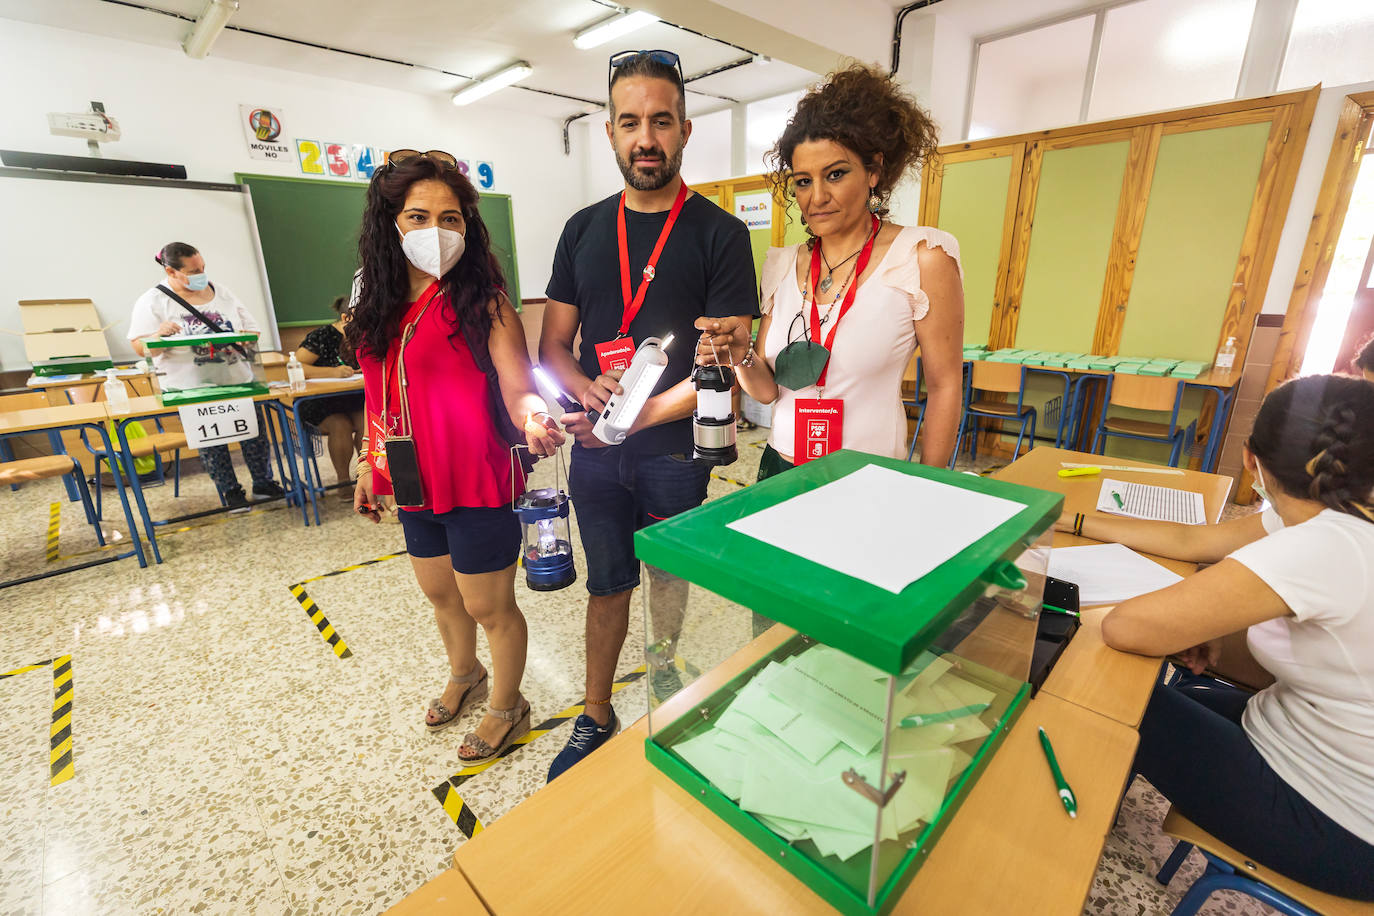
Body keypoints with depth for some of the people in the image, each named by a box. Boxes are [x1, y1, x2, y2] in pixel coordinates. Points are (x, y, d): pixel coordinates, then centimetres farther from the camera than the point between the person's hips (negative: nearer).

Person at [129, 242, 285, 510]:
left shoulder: (221, 292, 11)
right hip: (190, 389, -3)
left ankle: (263, 483, 12)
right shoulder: (152, 302, 0)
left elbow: (252, 327, 13)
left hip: (236, 380, 3)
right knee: (210, 441, -2)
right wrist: (159, 335, -25)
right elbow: (139, 347, -3)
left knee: (255, 431, -2)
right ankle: (230, 492, 11)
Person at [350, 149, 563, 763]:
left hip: (477, 483, -7)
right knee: (440, 593, 25)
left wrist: (533, 420, -44)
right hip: (416, 482, 7)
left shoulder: (483, 304, -14)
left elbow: (518, 390, -22)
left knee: (489, 606, 8)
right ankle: (464, 678, 54)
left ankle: (507, 707, 36)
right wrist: (369, 466, 18)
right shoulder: (381, 305, 5)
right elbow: (380, 395, 14)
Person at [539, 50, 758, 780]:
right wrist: (587, 389, -14)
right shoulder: (584, 229, 7)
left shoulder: (719, 233, -5)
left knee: (668, 584, 13)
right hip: (595, 451, 3)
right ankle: (596, 719, 36)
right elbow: (553, 343, 7)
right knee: (607, 585, 15)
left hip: (675, 449, -3)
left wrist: (640, 416, -22)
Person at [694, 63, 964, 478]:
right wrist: (742, 356, -17)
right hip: (780, 474, 4)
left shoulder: (924, 256, -9)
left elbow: (944, 386, -5)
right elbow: (769, 389, 3)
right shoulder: (782, 265, 2)